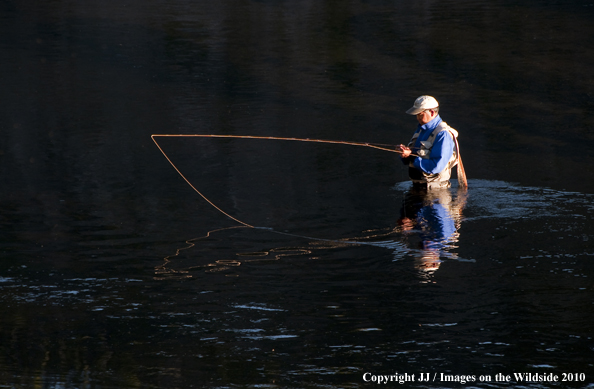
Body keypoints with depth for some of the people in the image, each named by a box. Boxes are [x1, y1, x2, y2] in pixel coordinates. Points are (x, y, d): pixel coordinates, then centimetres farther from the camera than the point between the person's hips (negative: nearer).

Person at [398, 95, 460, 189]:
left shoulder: (443, 135, -14)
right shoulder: (421, 129, 14)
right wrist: (405, 153, -6)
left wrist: (411, 156, -19)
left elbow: (436, 167, -23)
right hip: (416, 185, 7)